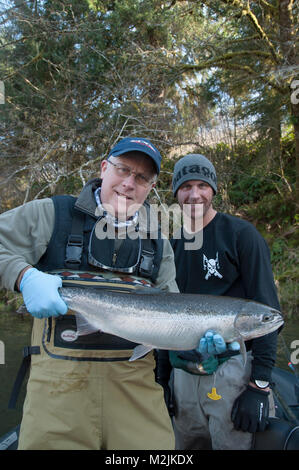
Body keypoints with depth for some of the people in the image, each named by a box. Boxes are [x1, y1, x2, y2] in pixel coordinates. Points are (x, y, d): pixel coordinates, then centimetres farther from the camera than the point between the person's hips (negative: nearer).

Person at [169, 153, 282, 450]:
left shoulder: (241, 234, -7)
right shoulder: (172, 244, 8)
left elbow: (266, 310, -10)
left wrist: (259, 385, -15)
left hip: (232, 368, -4)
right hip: (183, 373, 5)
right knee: (185, 446, 15)